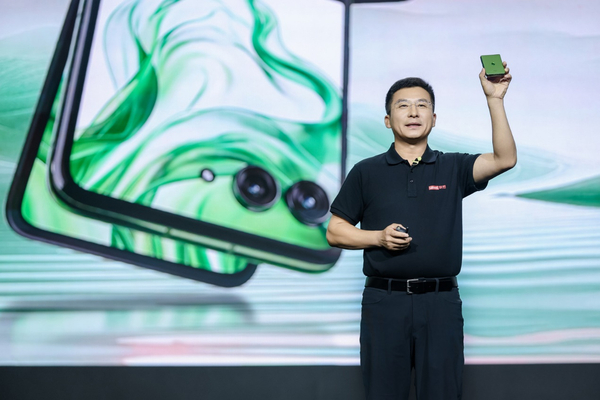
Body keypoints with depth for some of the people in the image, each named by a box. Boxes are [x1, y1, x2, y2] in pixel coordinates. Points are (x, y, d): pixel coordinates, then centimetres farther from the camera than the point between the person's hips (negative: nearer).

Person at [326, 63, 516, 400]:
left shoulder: (453, 168, 7)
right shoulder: (367, 172, 6)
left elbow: (505, 158, -9)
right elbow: (335, 232, 7)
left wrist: (495, 99, -16)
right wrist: (379, 237, -10)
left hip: (442, 300, 1)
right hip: (384, 300, 0)